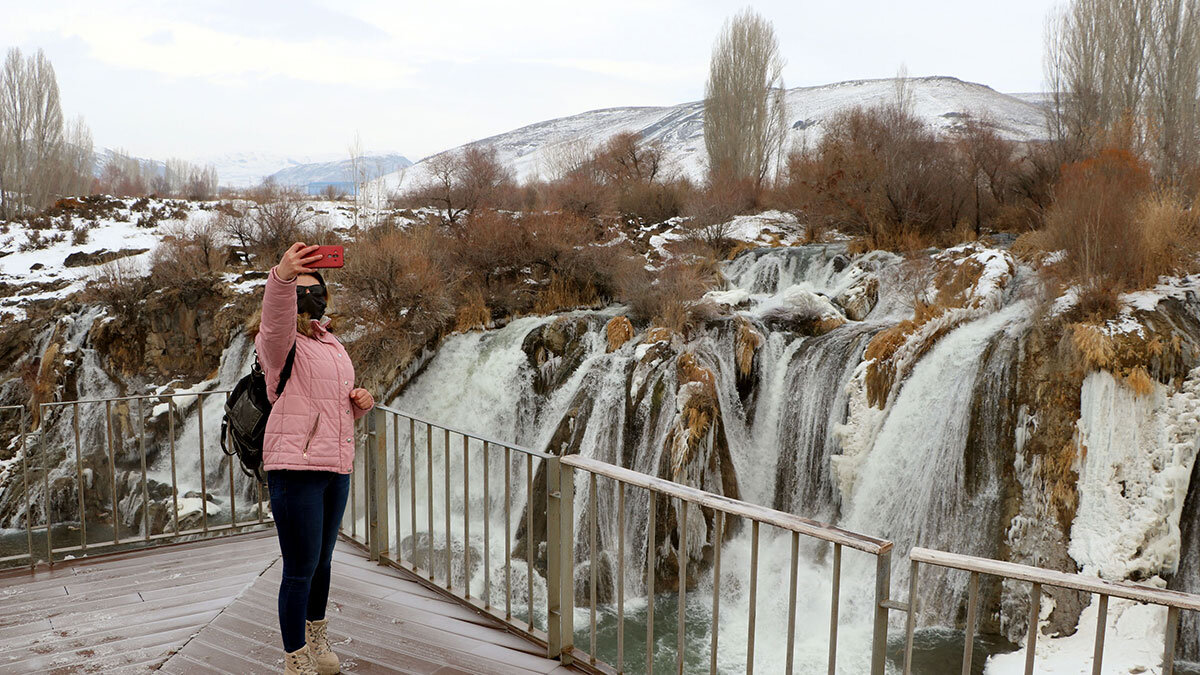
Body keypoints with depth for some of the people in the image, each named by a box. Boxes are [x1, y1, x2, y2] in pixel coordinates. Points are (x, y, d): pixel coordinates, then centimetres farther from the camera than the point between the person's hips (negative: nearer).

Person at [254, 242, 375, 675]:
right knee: (300, 569, -3)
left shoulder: (333, 346, 18)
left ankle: (317, 638, 39)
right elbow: (275, 319, -30)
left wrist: (362, 401, 4)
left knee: (322, 561, 20)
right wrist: (281, 277, -49)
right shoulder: (279, 343, -4)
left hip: (337, 469, 7)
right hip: (295, 469, -7)